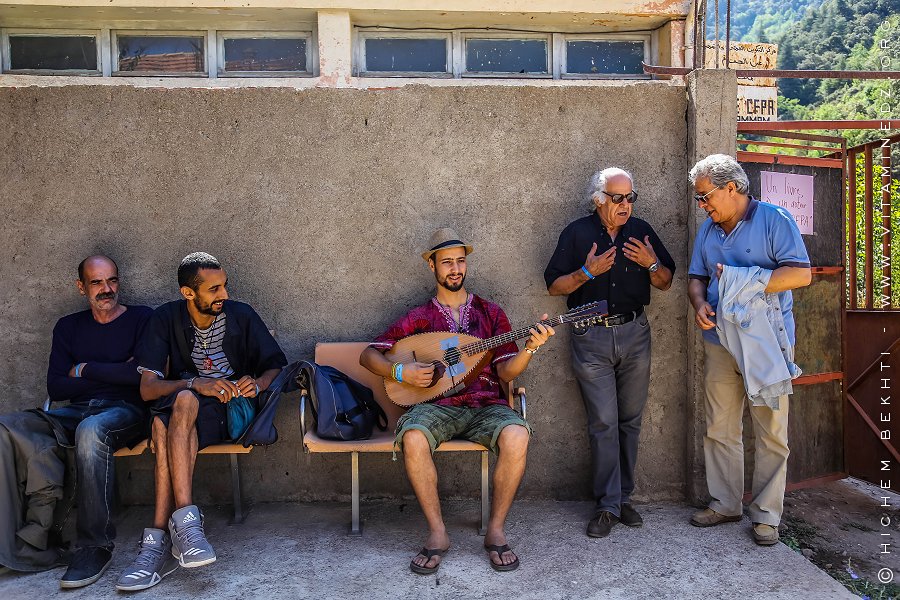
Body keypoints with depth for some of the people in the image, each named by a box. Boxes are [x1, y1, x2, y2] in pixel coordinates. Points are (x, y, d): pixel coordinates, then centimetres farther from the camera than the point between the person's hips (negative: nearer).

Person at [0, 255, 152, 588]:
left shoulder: (141, 319, 4)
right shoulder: (68, 327, 18)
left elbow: (144, 375, -12)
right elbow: (56, 388, 7)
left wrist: (84, 370, -1)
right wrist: (114, 373, -4)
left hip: (126, 411, -5)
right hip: (77, 413, 5)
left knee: (91, 431, -39)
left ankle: (95, 546, -28)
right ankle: (32, 541, -22)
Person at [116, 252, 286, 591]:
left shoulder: (241, 315, -1)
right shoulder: (167, 318, 0)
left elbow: (276, 366, 3)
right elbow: (147, 388, -6)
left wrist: (258, 383, -20)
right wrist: (195, 383, -25)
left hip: (232, 410, -1)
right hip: (180, 408, 2)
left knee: (167, 425, -32)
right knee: (184, 398, -35)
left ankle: (160, 540, -37)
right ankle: (185, 520, -40)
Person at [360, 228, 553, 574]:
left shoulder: (490, 313, 12)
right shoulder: (418, 318, 10)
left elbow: (506, 373, 4)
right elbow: (369, 355, 10)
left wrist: (529, 348, -15)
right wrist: (400, 372, -8)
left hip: (486, 406, 1)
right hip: (437, 405, 0)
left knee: (516, 437, -32)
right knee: (413, 438, -34)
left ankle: (496, 530, -12)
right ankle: (437, 533, -15)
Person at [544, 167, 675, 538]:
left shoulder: (641, 231, 9)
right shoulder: (576, 233, 1)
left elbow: (665, 283, 12)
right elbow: (554, 286, -1)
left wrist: (652, 263, -9)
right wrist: (588, 271, -16)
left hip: (634, 334, 3)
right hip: (591, 338, -3)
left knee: (630, 421, 7)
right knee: (603, 423, -4)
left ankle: (623, 497, 19)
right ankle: (608, 505, 4)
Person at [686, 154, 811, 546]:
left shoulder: (774, 220, -6)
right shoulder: (708, 230, 12)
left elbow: (801, 274, -14)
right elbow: (696, 277, 16)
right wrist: (699, 303, -5)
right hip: (719, 343, 6)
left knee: (771, 432, 2)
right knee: (719, 429, 10)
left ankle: (766, 514, 14)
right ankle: (725, 504, 23)